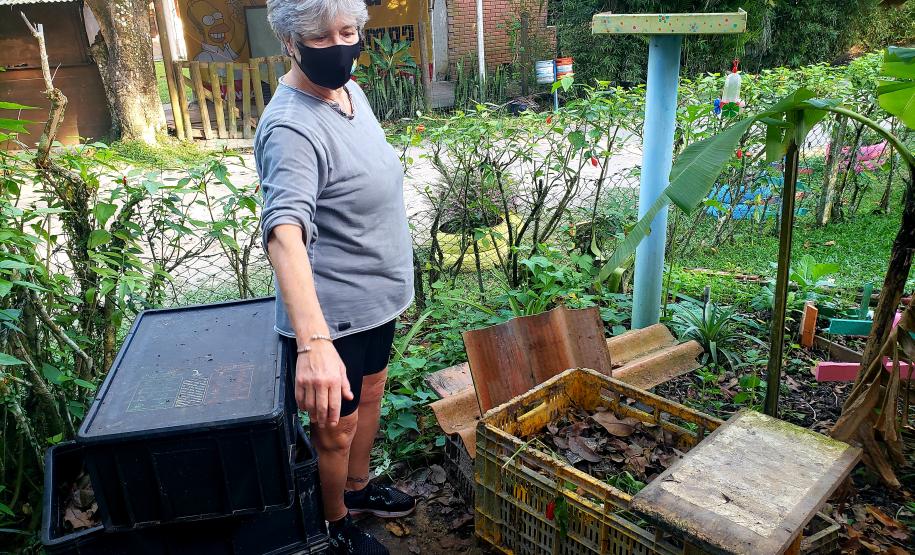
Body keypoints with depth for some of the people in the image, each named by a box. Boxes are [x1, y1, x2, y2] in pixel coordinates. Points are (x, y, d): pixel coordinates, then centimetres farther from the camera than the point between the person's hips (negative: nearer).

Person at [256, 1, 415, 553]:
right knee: (336, 426, 12)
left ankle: (359, 486, 51)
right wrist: (313, 342, -54)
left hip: (379, 295, 9)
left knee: (371, 392, 26)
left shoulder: (351, 89, 1)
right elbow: (285, 232, -42)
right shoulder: (292, 128, -28)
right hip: (332, 314, -9)